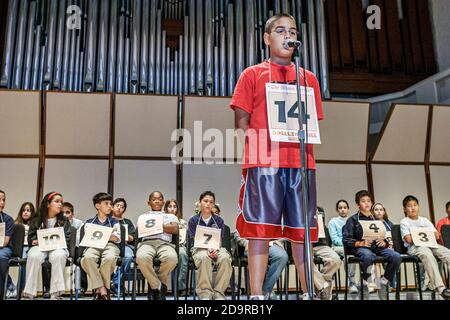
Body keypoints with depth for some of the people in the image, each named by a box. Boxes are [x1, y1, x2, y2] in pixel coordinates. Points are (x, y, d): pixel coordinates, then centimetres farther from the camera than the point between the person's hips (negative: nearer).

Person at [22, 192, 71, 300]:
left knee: (58, 256, -37)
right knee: (34, 256, -35)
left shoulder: (64, 221, 12)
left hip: (58, 247, 0)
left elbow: (66, 238, 6)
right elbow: (30, 238, 12)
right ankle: (29, 294, -31)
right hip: (39, 246, 1)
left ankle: (56, 294, -35)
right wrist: (35, 241, -10)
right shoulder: (36, 220, 12)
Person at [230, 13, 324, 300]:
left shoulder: (309, 78, 21)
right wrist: (258, 145, -8)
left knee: (302, 230, 5)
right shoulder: (253, 74, 11)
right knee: (260, 229, -4)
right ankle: (257, 295, 1)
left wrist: (304, 138, 2)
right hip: (263, 163, -3)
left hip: (301, 163, 3)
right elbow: (241, 122, 5)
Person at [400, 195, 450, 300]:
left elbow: (436, 236, 16)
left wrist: (426, 236, -2)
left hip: (431, 244, 5)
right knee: (428, 254, -39)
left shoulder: (425, 220, 25)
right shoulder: (404, 222, 8)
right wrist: (425, 236, 2)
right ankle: (440, 288, -46)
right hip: (414, 247, -5)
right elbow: (409, 239, -6)